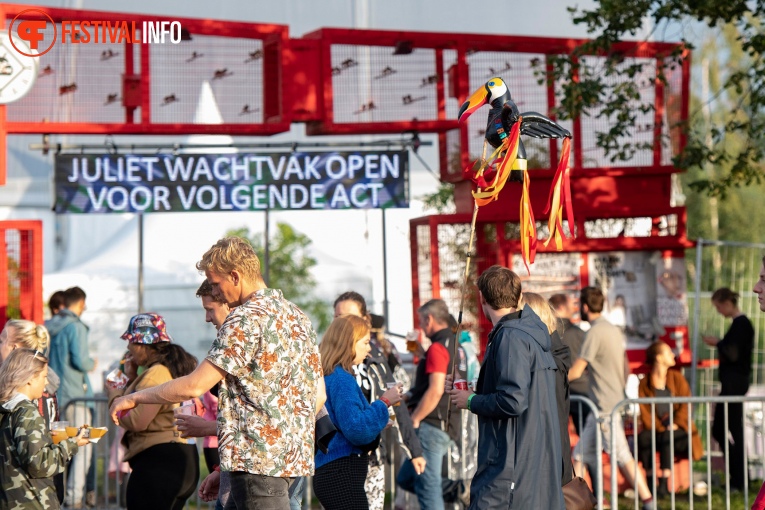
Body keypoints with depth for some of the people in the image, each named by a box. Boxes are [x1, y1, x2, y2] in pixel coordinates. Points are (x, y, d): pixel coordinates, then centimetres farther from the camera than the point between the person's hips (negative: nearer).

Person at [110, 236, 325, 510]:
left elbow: (194, 386, -18)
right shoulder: (297, 316, 14)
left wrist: (134, 398, -3)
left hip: (259, 459, -10)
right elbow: (318, 395, 17)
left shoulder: (246, 319, -14)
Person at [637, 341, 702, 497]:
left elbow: (686, 405, 2)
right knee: (643, 437, -32)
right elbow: (645, 414, -3)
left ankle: (664, 483, -37)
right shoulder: (644, 384, 3)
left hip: (679, 432, 0)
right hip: (657, 431, 0)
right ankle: (650, 481, -31)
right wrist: (662, 428, -16)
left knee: (667, 437, -33)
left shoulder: (677, 378, 10)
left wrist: (674, 424, -13)